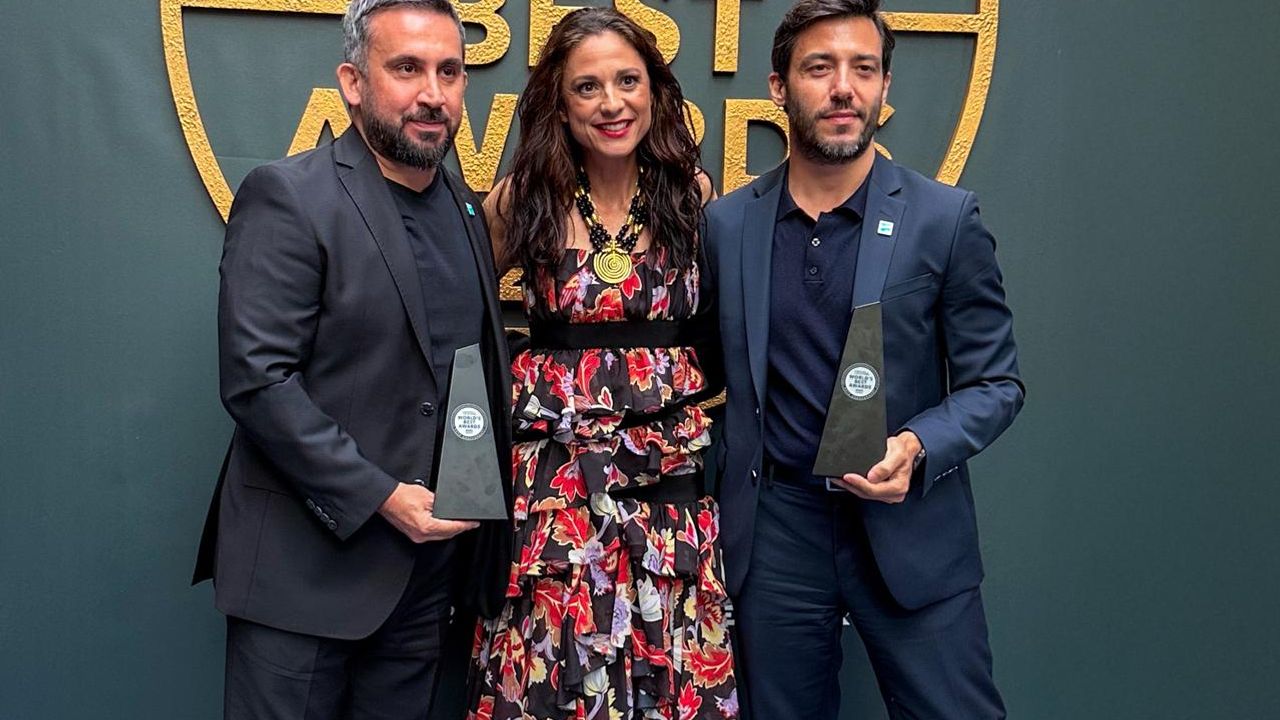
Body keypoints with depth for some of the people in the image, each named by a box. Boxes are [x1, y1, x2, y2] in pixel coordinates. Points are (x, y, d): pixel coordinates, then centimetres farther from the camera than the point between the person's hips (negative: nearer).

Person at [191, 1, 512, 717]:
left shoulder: (467, 207, 10)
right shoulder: (288, 196, -10)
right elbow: (256, 380, -17)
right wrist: (377, 497, -18)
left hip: (431, 553, 6)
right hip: (307, 564, -6)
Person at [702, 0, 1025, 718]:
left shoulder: (946, 218, -3)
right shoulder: (726, 223, 4)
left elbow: (996, 384, 0)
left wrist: (917, 447, -19)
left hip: (909, 530, -1)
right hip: (774, 530, 2)